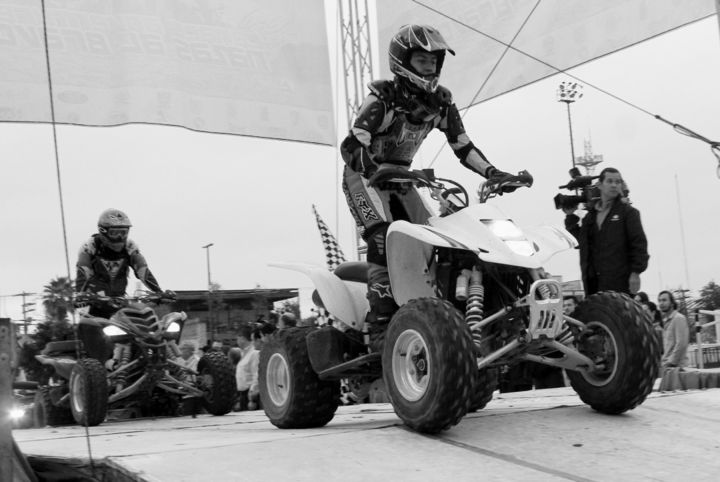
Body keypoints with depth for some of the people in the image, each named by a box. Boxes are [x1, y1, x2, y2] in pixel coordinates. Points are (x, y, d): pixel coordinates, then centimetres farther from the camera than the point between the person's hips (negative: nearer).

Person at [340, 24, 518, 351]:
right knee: (383, 239, -25)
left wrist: (493, 173, -13)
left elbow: (463, 147, 4)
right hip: (364, 175, -7)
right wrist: (378, 174, -46)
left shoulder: (440, 102, -1)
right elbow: (351, 146, -30)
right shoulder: (382, 98, -20)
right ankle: (380, 326, -27)